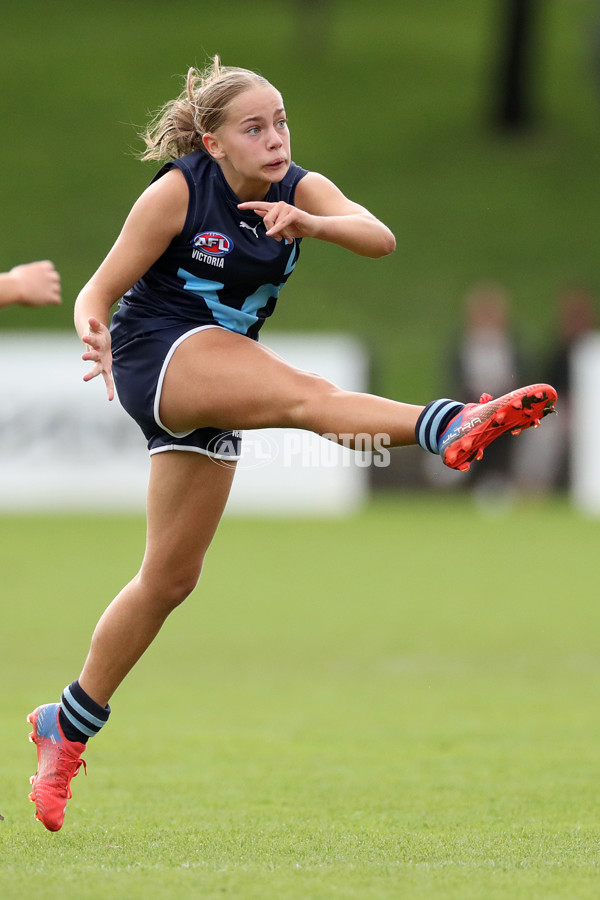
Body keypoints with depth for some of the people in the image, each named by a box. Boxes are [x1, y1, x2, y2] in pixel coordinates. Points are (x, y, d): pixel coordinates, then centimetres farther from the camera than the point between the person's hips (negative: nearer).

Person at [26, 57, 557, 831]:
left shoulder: (298, 189, -2)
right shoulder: (177, 192, -12)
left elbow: (379, 238, -20)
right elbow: (101, 288, -9)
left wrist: (308, 224, -39)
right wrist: (93, 335, -31)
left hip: (214, 380, 7)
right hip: (156, 354, -7)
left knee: (170, 578, 11)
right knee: (305, 394, -33)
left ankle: (67, 726, 23)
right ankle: (450, 427, -58)